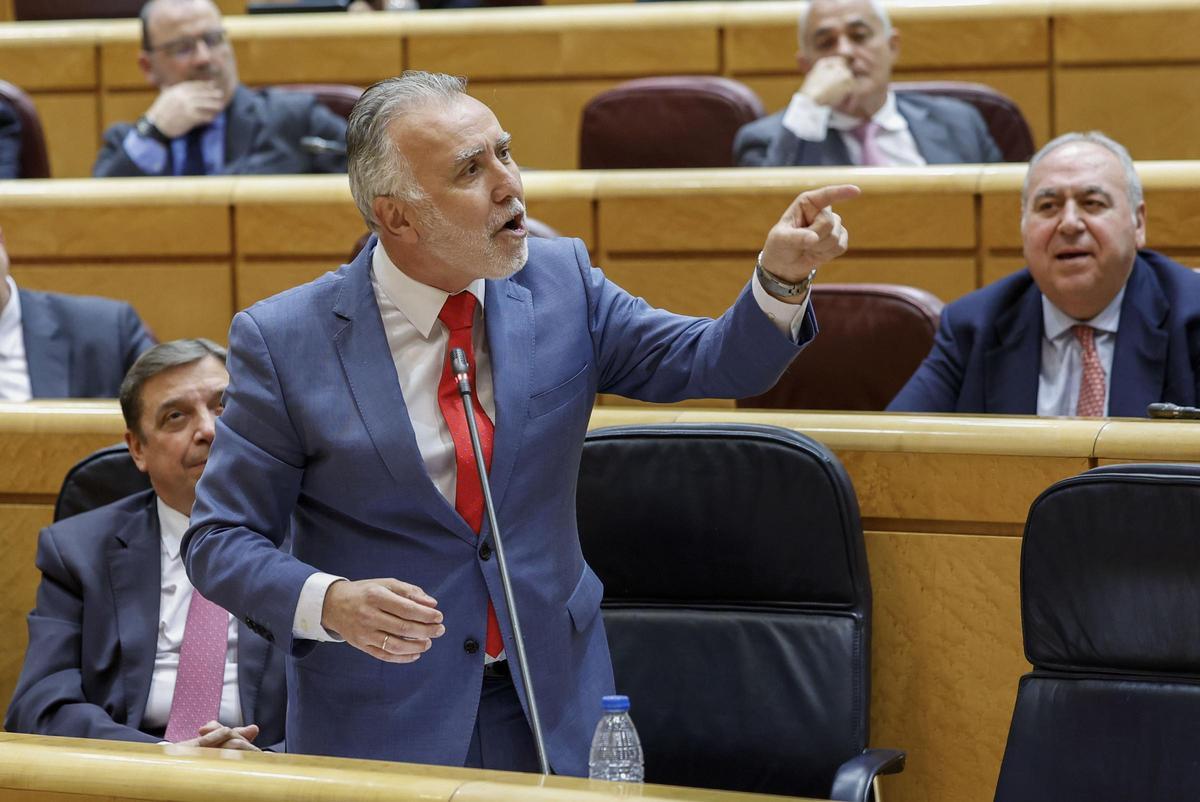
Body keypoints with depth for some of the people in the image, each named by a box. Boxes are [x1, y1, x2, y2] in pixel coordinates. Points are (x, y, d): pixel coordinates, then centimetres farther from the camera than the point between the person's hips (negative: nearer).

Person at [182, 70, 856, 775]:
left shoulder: (560, 281, -1)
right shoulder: (281, 340, -11)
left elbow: (716, 364, -3)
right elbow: (220, 542, -9)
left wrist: (783, 275, -22)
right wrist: (328, 602, -27)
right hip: (379, 717, -3)